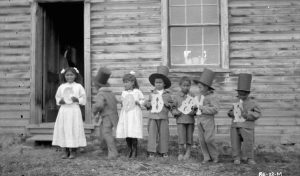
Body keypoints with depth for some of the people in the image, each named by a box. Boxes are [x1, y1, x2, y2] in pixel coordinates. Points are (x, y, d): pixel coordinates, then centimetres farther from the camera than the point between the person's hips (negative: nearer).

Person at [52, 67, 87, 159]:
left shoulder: (78, 86, 2)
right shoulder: (61, 87, 9)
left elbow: (84, 98, 3)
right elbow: (57, 97, 14)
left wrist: (77, 99, -15)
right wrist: (60, 101, -6)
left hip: (74, 111, -2)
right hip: (64, 111, 3)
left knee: (74, 129, -3)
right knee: (63, 130, 2)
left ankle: (73, 151, 8)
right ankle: (66, 151, 13)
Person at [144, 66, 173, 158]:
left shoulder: (167, 94, 5)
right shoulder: (152, 94, 10)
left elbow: (172, 104, 7)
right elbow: (148, 103, 18)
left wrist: (168, 105, -13)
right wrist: (147, 104, -4)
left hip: (163, 117, -1)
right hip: (153, 116, 1)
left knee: (163, 134, 4)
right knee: (152, 134, -1)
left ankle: (163, 151, 16)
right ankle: (151, 151, 5)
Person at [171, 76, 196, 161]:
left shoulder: (192, 96, 5)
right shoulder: (177, 96, 2)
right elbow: (173, 108, 7)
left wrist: (193, 112, -13)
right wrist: (175, 112, -14)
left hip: (190, 120, 1)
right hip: (180, 120, -1)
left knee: (189, 137, 9)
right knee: (181, 138, -6)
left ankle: (187, 153, 23)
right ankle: (180, 153, 10)